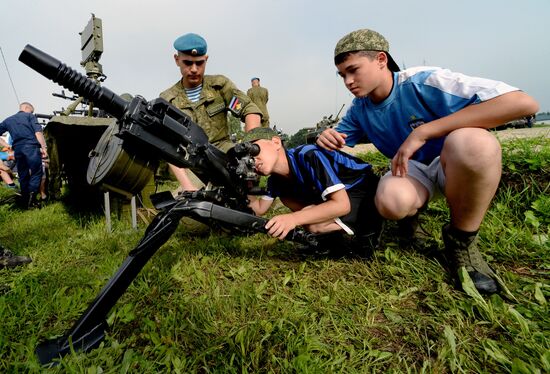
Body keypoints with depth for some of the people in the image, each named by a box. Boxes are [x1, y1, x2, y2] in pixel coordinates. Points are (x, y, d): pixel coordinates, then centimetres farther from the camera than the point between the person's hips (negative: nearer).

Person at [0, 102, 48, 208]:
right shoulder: (29, 116, 9)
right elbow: (38, 132, -6)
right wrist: (44, 147, -9)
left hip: (17, 149, 5)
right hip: (31, 147, -5)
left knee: (23, 176, 12)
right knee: (36, 173, -4)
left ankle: (25, 202, 13)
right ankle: (31, 197, -25)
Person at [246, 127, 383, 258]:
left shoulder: (308, 155, -29)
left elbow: (342, 205, -32)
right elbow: (260, 209, 6)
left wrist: (293, 218, -37)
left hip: (367, 195, -8)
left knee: (311, 222, -27)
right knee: (285, 195, -1)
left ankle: (365, 233, -4)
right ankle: (335, 231, 3)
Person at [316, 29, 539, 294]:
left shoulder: (424, 82, -23)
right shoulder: (359, 109, -5)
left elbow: (524, 103, -31)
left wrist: (423, 131, -35)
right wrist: (327, 139, -17)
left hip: (453, 164, -2)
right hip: (410, 169, 2)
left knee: (472, 141, -38)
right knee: (391, 201, -35)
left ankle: (461, 239, -15)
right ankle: (411, 212, 4)